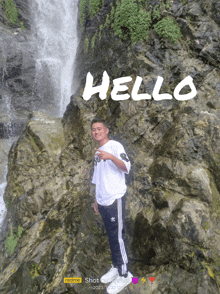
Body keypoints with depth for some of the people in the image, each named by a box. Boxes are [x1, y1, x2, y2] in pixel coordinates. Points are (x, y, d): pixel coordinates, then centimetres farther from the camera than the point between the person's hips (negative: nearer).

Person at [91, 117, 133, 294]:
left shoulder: (115, 146, -9)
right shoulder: (98, 152, 15)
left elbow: (126, 168, -24)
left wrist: (110, 157, -40)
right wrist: (97, 199, 20)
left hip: (115, 199, -7)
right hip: (103, 201, 8)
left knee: (117, 236, 1)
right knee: (111, 235, 17)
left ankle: (125, 274, 19)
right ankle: (116, 267, 33)